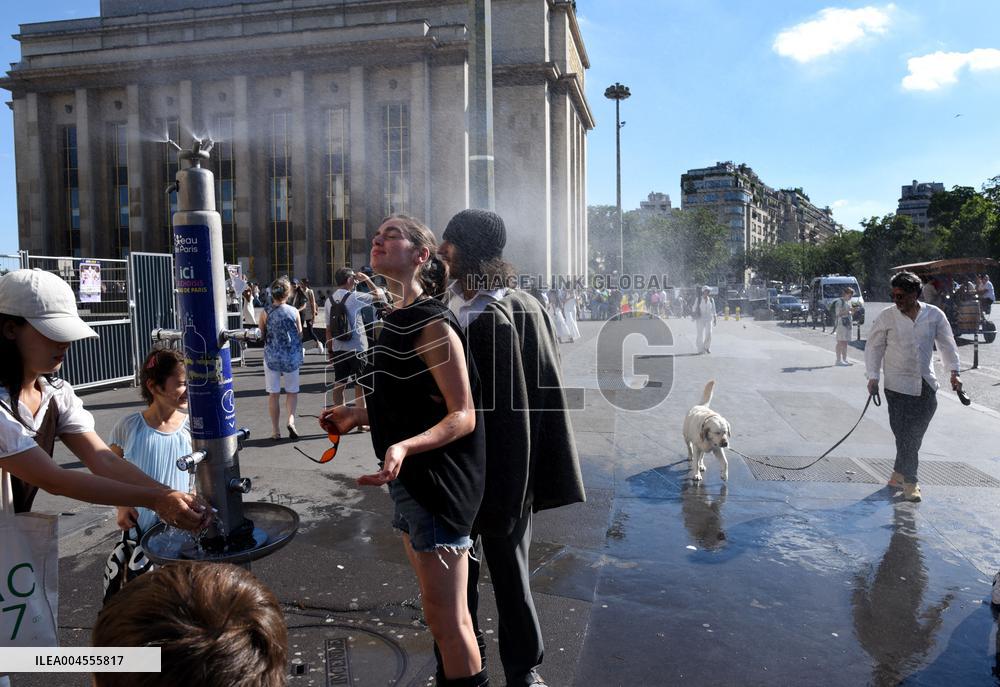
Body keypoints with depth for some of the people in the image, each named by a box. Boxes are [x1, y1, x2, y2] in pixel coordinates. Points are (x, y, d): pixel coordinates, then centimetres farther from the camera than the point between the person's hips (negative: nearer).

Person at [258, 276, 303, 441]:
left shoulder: (266, 312, -6)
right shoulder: (294, 312, -6)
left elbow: (259, 334, 4)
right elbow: (300, 335, 1)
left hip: (272, 357, 0)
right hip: (291, 357, 0)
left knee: (273, 393, 8)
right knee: (292, 391, 13)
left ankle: (275, 430, 10)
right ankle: (291, 419, -9)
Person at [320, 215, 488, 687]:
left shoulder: (432, 323, -17)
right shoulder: (398, 320, 11)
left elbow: (463, 415, -21)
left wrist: (404, 447, -35)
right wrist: (358, 416, 19)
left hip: (437, 483, -10)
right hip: (411, 483, 10)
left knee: (447, 618, 0)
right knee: (438, 611, 22)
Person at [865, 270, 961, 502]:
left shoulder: (934, 315, 0)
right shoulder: (886, 317, -6)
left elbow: (947, 343, 9)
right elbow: (873, 347, 1)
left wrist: (954, 372, 5)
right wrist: (873, 377, -3)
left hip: (926, 384, 3)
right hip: (898, 385, -3)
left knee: (916, 434, 9)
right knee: (904, 434, -5)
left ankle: (899, 473, 26)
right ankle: (910, 482, 4)